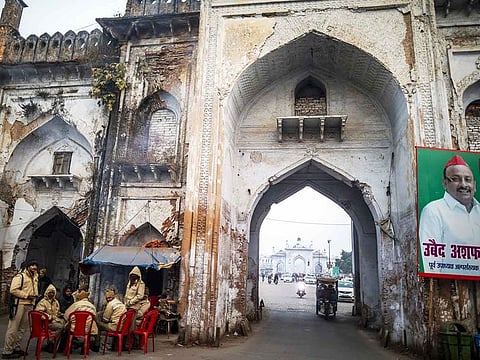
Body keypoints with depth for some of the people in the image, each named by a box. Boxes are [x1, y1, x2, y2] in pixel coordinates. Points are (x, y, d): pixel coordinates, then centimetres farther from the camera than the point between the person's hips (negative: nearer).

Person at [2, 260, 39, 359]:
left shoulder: (35, 277, 17)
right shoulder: (20, 276, -8)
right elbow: (13, 290, -17)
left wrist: (34, 296, 11)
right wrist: (27, 296, -16)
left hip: (29, 305, 8)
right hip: (19, 304, -8)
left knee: (22, 328, 13)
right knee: (13, 328, -4)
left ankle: (16, 347, 23)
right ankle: (7, 351, 3)